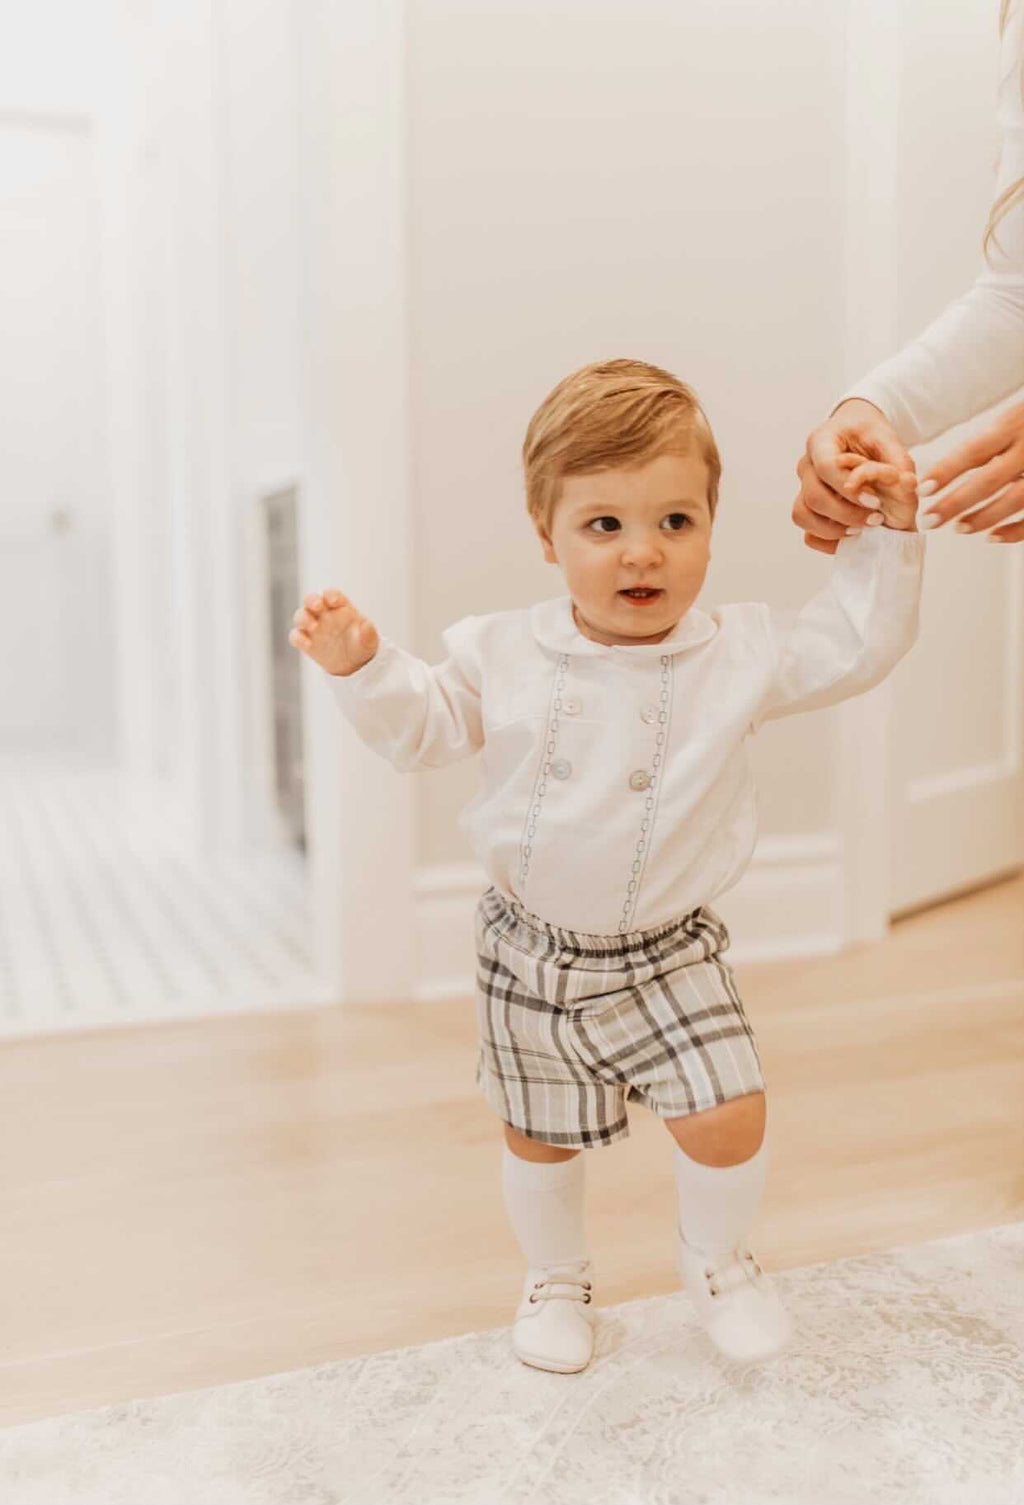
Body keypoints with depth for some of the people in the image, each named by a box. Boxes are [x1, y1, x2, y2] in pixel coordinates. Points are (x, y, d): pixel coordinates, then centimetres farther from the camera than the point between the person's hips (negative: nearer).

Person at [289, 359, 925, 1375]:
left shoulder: (741, 655, -9)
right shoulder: (502, 655, -9)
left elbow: (857, 645, -3)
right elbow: (421, 728, 1)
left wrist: (886, 534, -10)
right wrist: (360, 664, -14)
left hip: (667, 958, 0)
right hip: (533, 955, 1)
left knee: (729, 1119, -7)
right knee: (539, 1134, 16)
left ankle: (715, 1255, 28)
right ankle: (555, 1277, 46)